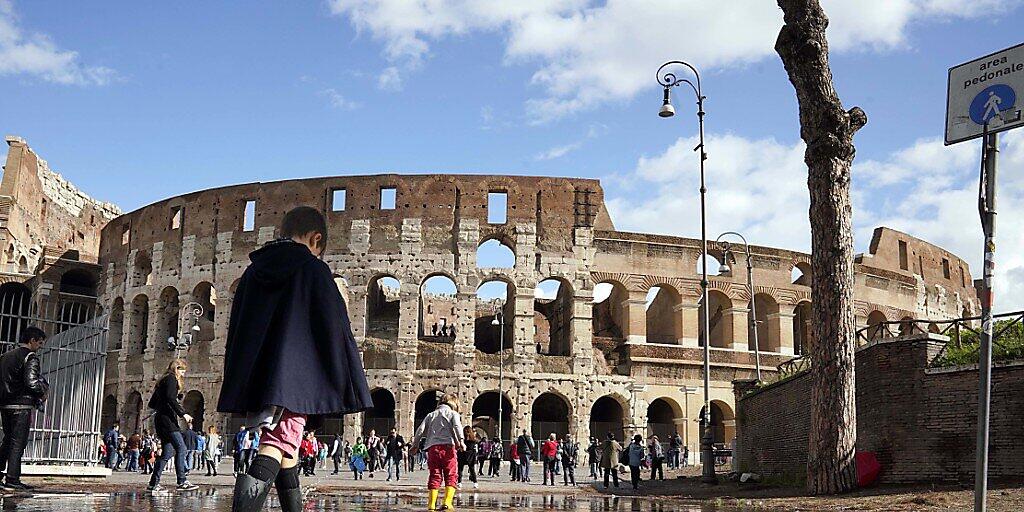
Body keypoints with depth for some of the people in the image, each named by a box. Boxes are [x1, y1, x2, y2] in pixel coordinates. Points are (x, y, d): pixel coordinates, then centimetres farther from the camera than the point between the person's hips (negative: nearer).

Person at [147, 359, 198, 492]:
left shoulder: (163, 381, 24)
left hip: (160, 418, 10)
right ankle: (182, 481, -23)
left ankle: (153, 483, 10)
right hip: (167, 419, -10)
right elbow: (170, 398, -20)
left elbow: (152, 404, 25)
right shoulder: (172, 378, -4)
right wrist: (183, 413, -21)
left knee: (167, 452, 10)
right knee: (181, 448, -16)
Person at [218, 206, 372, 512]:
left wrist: (238, 391, 21)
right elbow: (335, 330, -5)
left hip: (253, 380, 6)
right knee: (282, 441, -16)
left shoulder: (252, 272, 15)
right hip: (295, 381, -6)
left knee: (285, 445, 18)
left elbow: (235, 332, 17)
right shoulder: (314, 270, -2)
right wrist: (348, 388, -2)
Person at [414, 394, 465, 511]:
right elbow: (457, 426, -6)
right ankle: (447, 502, -14)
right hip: (448, 446, -3)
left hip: (432, 447, 3)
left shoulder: (431, 415, 22)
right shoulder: (453, 413, 12)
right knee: (451, 476, 1)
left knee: (434, 476, 6)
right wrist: (461, 441, -17)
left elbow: (420, 430, 14)